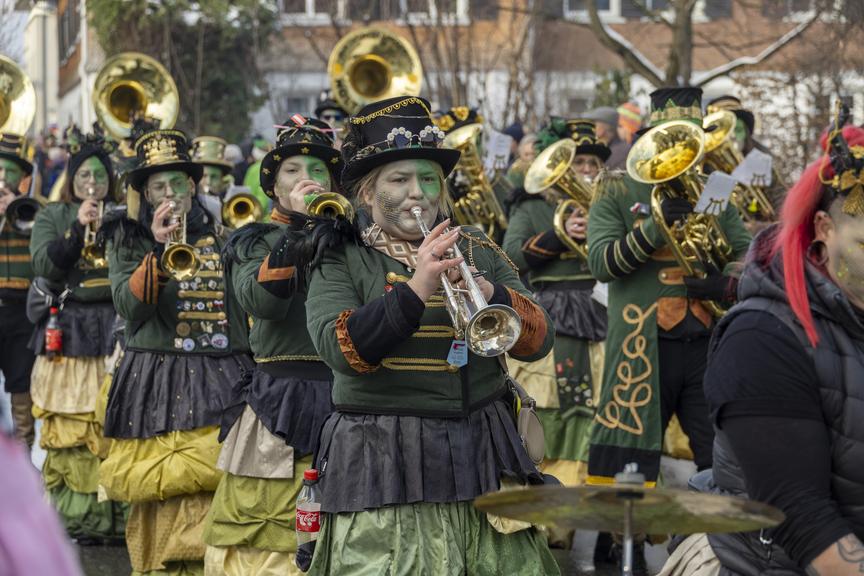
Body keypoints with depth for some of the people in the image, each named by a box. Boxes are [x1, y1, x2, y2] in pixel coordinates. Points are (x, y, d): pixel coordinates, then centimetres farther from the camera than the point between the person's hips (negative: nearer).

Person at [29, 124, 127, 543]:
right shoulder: (52, 216, 10)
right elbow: (44, 266, -4)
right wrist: (78, 228, -12)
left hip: (114, 331, 1)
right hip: (69, 333, 0)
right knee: (68, 431, -5)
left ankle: (117, 514, -3)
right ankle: (72, 515, 0)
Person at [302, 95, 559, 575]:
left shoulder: (479, 253, 12)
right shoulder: (341, 262, 2)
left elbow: (539, 341, 1)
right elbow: (340, 350, -16)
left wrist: (489, 294, -18)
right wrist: (415, 290, -26)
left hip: (482, 461, 4)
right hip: (384, 472, -3)